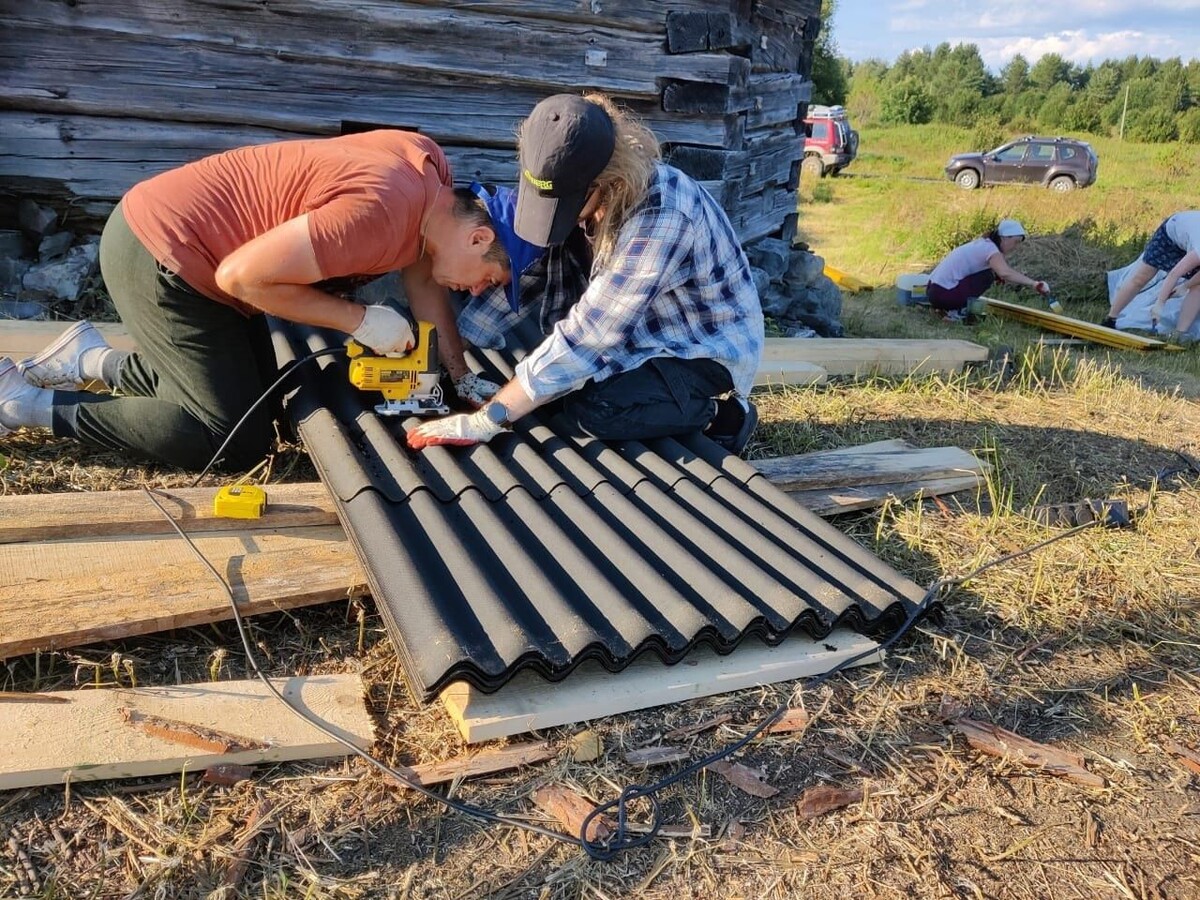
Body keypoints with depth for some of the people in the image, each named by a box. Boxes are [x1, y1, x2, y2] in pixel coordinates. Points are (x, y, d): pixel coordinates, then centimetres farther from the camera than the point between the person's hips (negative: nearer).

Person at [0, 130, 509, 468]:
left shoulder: (427, 165, -2)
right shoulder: (380, 215, -30)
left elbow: (423, 276, 11)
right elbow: (242, 275, -28)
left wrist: (462, 378, 10)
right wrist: (359, 320, -18)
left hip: (180, 236, 10)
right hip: (159, 256, -10)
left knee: (259, 398, 16)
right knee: (239, 444, -7)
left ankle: (92, 360, 23)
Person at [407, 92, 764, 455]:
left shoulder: (662, 218, -34)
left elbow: (590, 332, -35)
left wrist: (488, 420, -33)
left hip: (710, 351, -7)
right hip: (656, 331, 8)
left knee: (591, 410, -29)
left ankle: (720, 414, -3)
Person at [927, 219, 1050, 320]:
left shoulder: (983, 243, 17)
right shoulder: (989, 248, -13)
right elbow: (1005, 273, -31)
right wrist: (1033, 283, -28)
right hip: (943, 292, -9)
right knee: (989, 275, -10)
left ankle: (950, 307, 12)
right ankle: (957, 311, -9)